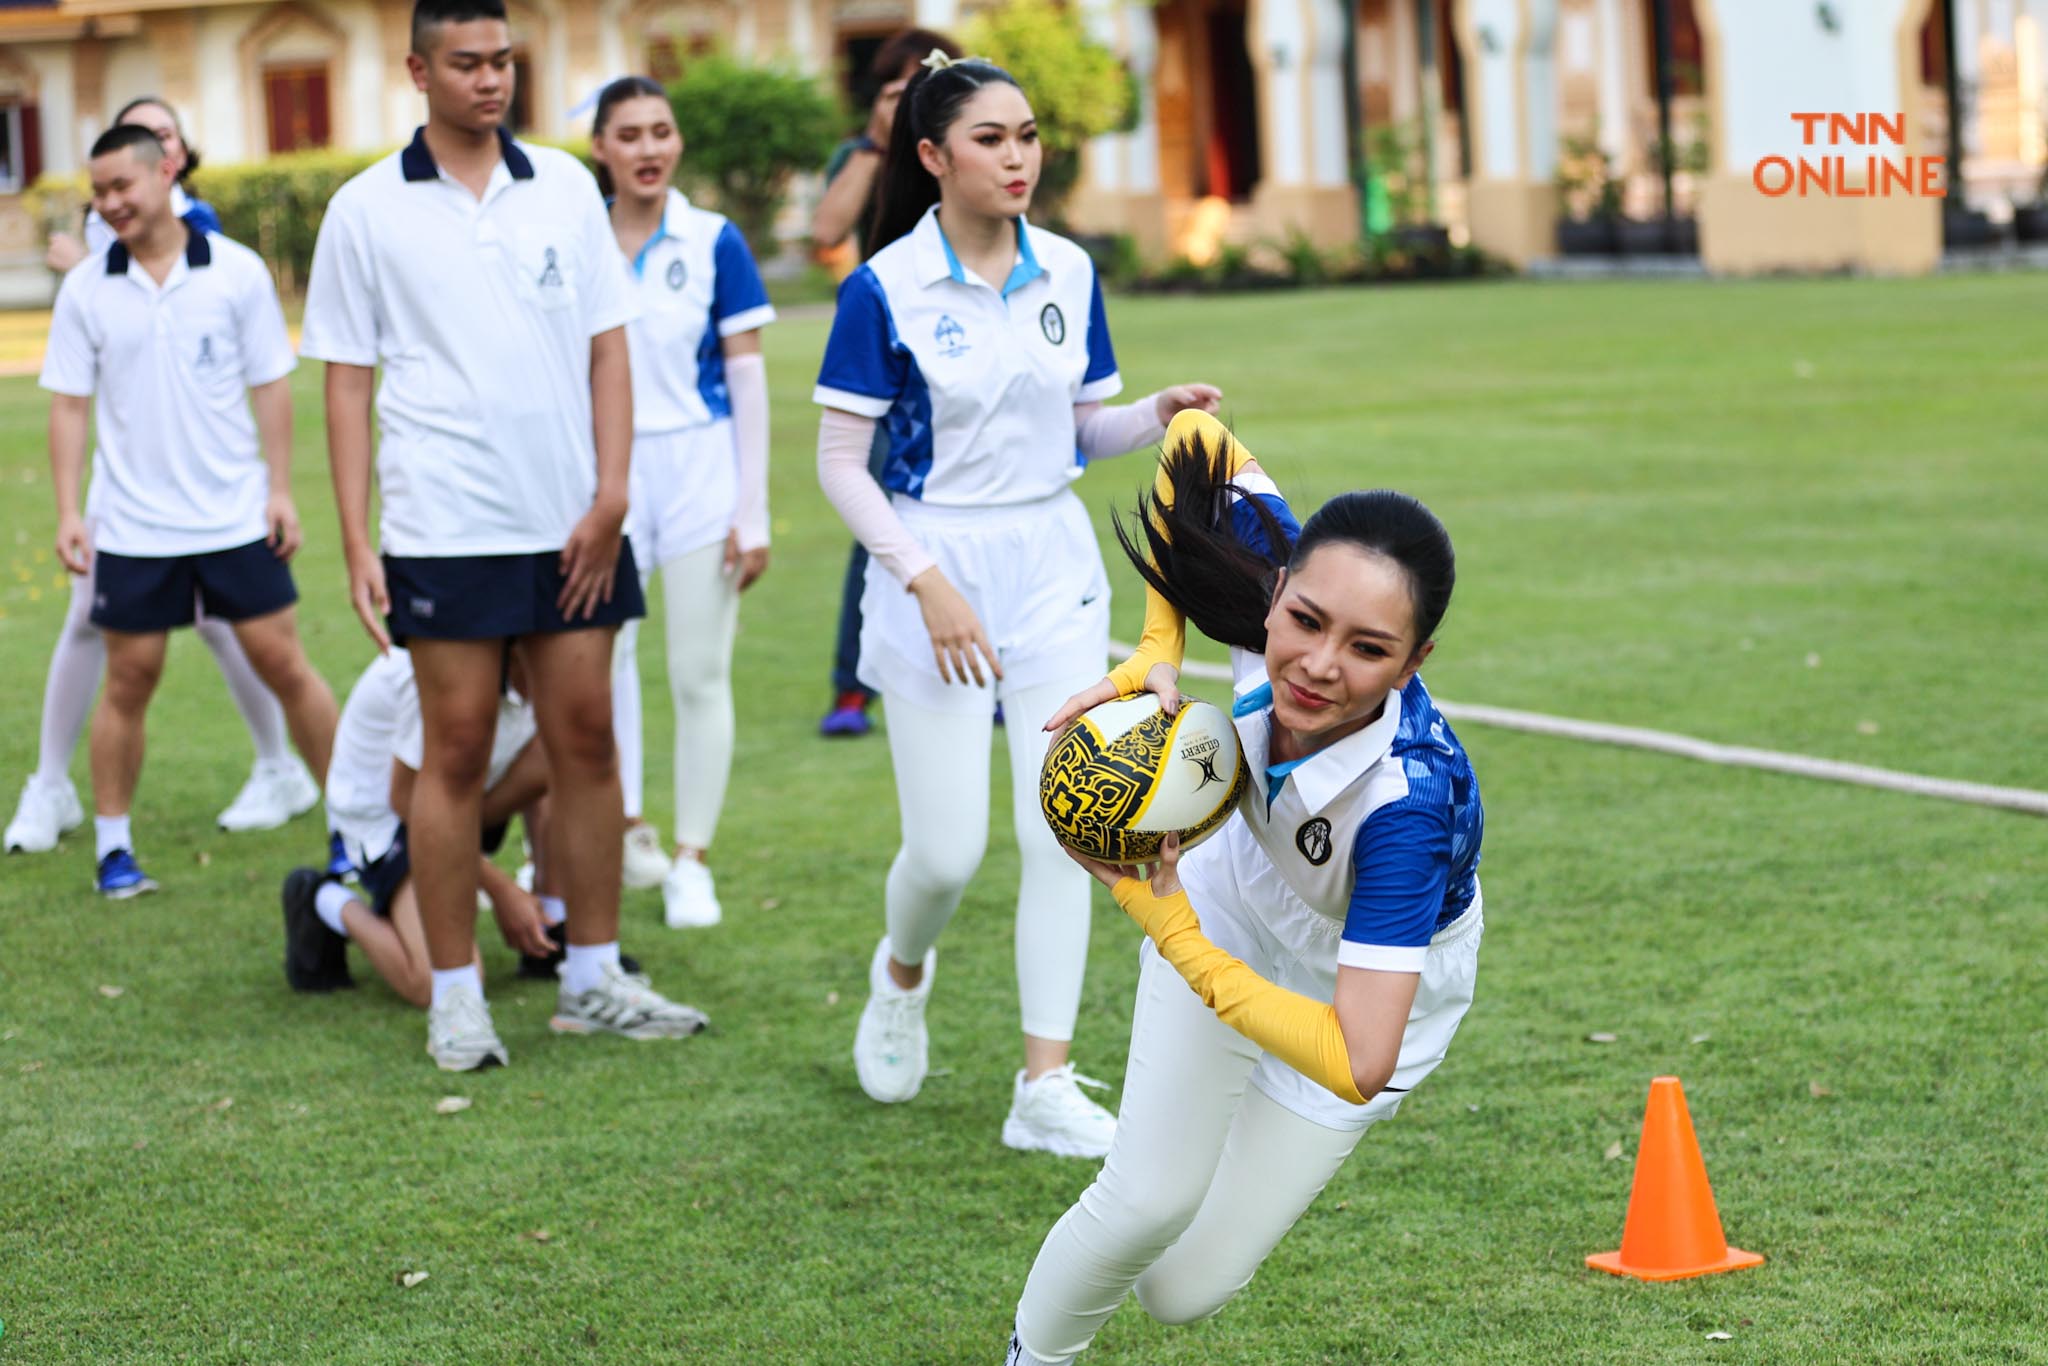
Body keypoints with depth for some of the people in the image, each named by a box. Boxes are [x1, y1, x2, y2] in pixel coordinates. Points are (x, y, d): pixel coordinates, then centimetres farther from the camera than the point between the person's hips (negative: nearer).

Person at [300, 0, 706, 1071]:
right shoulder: (367, 211, 1)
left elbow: (607, 347, 7)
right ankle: (454, 996, 9)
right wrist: (355, 544, -4)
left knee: (587, 739, 6)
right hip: (444, 530, -3)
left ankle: (593, 979, 16)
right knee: (456, 751, 0)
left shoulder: (564, 186, 7)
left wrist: (610, 497, -3)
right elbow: (347, 382, 2)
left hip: (572, 526, 3)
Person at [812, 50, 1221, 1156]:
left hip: (1054, 564, 4)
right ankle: (902, 974, 32)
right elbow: (839, 460, -8)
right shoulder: (885, 288, -10)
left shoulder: (1067, 273, 4)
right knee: (947, 851, -3)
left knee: (1061, 832, -3)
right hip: (933, 573, -4)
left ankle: (1045, 1088, 4)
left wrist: (1159, 412, -7)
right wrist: (927, 583, -16)